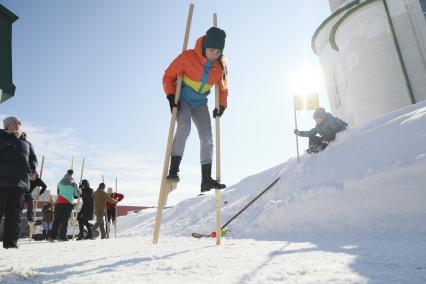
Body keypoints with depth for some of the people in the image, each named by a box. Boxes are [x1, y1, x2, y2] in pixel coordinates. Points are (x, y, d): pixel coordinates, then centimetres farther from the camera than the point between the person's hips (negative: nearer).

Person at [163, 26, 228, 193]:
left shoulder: (220, 67, -6)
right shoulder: (188, 57, -20)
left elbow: (222, 87, 11)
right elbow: (169, 76, -11)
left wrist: (222, 105, 0)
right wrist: (171, 95, -21)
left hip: (200, 104, 5)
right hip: (182, 100, -4)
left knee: (207, 138, -6)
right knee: (184, 126, -32)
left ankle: (206, 179, -4)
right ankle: (173, 170, -29)